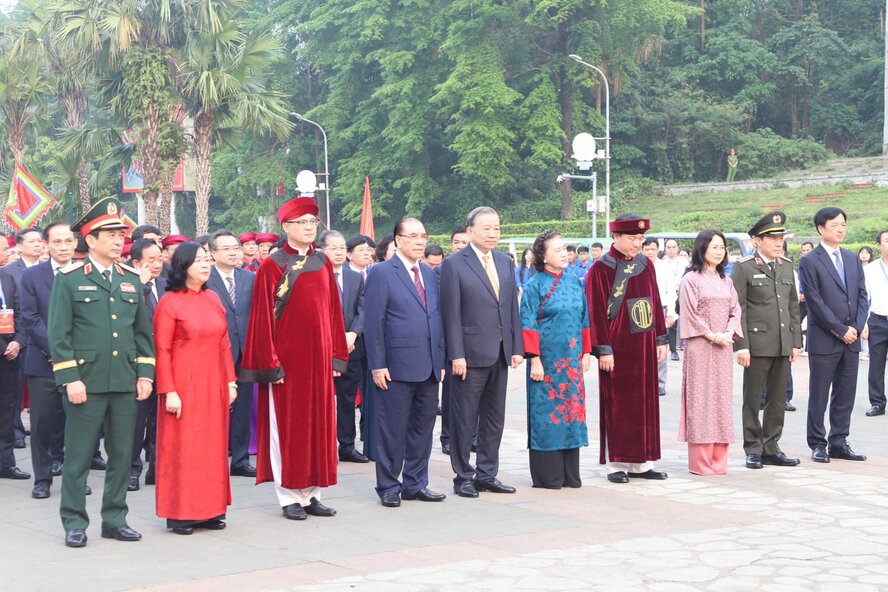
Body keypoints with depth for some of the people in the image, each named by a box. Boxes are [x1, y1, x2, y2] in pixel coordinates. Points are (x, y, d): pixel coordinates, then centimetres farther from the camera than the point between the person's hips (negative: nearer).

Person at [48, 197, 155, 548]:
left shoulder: (132, 280, 13)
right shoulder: (69, 279, -1)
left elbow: (144, 332, 15)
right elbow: (58, 334, -5)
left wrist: (145, 374, 6)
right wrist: (70, 379, -12)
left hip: (125, 383, 5)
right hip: (86, 383, -4)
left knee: (122, 454, 8)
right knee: (78, 456, 1)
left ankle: (115, 519, 19)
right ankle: (74, 523, 10)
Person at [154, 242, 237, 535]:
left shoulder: (213, 299, 10)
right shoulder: (170, 302, -7)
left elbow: (224, 344, 12)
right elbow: (162, 350, -10)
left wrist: (231, 381, 8)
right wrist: (169, 392, -15)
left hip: (214, 384, 6)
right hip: (184, 385, -6)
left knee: (213, 445, 8)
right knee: (182, 447, -1)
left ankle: (210, 510, 16)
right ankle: (180, 513, 7)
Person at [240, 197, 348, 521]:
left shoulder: (323, 263, 10)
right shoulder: (272, 266, -5)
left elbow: (333, 311, 11)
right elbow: (263, 317, -8)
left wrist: (337, 356, 6)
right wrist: (270, 364, -12)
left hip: (319, 357, 5)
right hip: (287, 359, -5)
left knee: (318, 426, 8)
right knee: (287, 427, 2)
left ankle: (311, 493, 16)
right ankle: (290, 497, 9)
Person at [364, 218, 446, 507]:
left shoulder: (430, 274, 14)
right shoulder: (382, 273, -5)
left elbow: (437, 318, 16)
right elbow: (374, 322, -8)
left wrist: (441, 360, 11)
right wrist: (377, 365, -13)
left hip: (429, 367, 6)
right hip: (398, 366, -6)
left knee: (423, 428, 11)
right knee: (392, 430, 1)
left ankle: (415, 484, 21)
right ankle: (388, 486, 12)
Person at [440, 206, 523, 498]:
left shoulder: (505, 262, 11)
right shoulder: (454, 264, -7)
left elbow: (513, 307, 12)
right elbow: (451, 313, -10)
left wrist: (516, 348, 6)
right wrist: (456, 355, -15)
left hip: (500, 353, 6)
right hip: (471, 353, -6)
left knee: (494, 418, 12)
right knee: (464, 419, 2)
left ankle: (487, 474, 21)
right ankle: (463, 477, 12)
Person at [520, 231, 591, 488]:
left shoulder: (574, 283, 11)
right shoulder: (535, 286, -5)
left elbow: (584, 321, 16)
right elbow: (528, 326, -8)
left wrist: (586, 352, 11)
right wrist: (534, 359, -14)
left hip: (571, 361, 5)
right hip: (547, 360, -5)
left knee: (571, 411, 7)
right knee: (547, 414, -2)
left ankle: (570, 473, 14)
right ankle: (548, 475, 5)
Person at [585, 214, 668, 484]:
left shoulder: (645, 265, 9)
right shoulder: (600, 269, -8)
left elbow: (656, 302, 14)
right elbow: (596, 312, -11)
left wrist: (660, 340, 10)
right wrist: (604, 350, -14)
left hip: (644, 346, 6)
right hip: (617, 348, -6)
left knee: (645, 404, 8)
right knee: (617, 406, 0)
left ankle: (641, 462, 16)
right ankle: (616, 464, 8)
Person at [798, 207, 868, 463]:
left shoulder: (853, 259, 14)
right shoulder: (810, 262, -5)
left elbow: (862, 295, 12)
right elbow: (815, 302, -11)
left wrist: (856, 327, -3)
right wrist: (841, 330, -13)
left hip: (851, 338, 6)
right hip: (824, 339, -5)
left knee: (846, 394, 8)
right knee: (819, 395, 1)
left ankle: (838, 442, 16)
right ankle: (818, 444, 9)